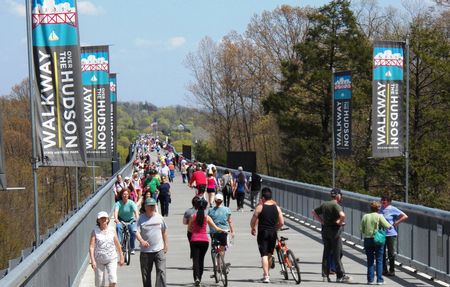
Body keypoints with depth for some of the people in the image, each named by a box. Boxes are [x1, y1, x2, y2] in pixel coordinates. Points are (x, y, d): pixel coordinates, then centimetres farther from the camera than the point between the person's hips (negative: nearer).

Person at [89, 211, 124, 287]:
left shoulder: (112, 230, 1)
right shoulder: (95, 231, -5)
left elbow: (118, 245, 11)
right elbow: (91, 247, -9)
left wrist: (121, 258, 15)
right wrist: (92, 260, -17)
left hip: (111, 259, 1)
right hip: (99, 260, -1)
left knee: (113, 281, -12)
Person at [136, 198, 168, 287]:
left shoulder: (159, 217, 5)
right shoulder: (141, 218, -4)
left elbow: (164, 231, 17)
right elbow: (137, 231, -15)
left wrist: (166, 243, 17)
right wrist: (141, 241, -33)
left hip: (159, 250, 1)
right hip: (145, 251, -1)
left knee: (161, 271, -9)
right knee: (146, 273, 8)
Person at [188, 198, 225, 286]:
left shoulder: (193, 216, -1)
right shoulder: (207, 217, -2)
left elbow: (189, 228, 6)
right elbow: (216, 228, -1)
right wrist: (223, 231, 16)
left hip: (195, 240, -1)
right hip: (204, 240, 1)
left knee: (196, 259, -3)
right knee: (201, 259, 17)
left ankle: (197, 277, -22)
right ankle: (199, 277, 23)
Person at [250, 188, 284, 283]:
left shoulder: (259, 207, -9)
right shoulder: (277, 207, 3)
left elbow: (253, 222, -6)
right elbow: (281, 223, 3)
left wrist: (253, 229, 14)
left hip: (262, 233, -4)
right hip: (273, 233, 4)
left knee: (264, 255, -5)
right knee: (270, 254, 19)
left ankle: (266, 276, -16)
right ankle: (266, 274, 32)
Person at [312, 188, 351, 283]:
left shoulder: (324, 204, 10)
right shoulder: (336, 205, -14)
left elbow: (314, 212, 21)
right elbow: (342, 215, -32)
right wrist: (340, 222, -14)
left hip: (325, 231, 7)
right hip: (334, 231, -7)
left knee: (326, 253, 10)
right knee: (337, 254, -2)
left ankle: (325, 275, 10)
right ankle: (341, 276, 1)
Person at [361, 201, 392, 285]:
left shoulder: (365, 217, 3)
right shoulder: (379, 216, -7)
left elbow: (362, 230, 6)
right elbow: (387, 226, -12)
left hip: (367, 240, 3)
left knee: (370, 261, 11)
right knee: (379, 261, 3)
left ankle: (370, 279, 9)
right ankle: (379, 280, 0)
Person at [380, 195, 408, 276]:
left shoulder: (393, 209, -9)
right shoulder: (380, 209, 8)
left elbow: (405, 216, -11)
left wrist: (395, 223, -11)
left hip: (390, 234, -6)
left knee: (391, 253, -1)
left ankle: (392, 270, 7)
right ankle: (384, 270, 19)